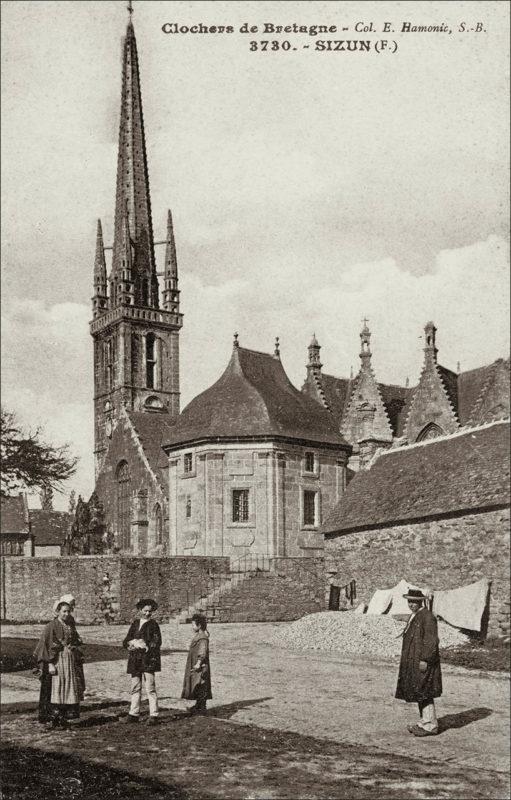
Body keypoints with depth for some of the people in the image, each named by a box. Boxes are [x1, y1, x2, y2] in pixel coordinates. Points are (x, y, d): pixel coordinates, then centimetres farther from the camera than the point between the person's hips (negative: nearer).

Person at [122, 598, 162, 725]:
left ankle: (153, 715, -5)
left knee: (150, 688, -7)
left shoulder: (153, 624, 2)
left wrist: (141, 644, -10)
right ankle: (134, 714, 15)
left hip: (148, 659, -4)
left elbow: (157, 643, -5)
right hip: (135, 660, 5)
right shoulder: (135, 623, 14)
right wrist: (134, 643, -9)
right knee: (135, 688, 7)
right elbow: (126, 642, 13)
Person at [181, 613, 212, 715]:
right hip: (194, 666, 10)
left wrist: (198, 663, -29)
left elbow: (202, 652, -25)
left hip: (200, 666, -10)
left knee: (200, 687, -5)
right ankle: (198, 705, 23)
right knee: (196, 687, 15)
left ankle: (202, 708, 0)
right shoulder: (196, 636, 14)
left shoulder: (202, 637, -17)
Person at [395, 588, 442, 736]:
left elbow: (431, 641, -20)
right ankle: (425, 722, 21)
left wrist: (424, 660, -23)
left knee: (424, 694, -6)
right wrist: (407, 660, 19)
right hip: (413, 661, 10)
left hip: (423, 661, -10)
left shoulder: (427, 617, -15)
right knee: (420, 694, 14)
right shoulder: (413, 616, 15)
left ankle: (430, 726, 0)